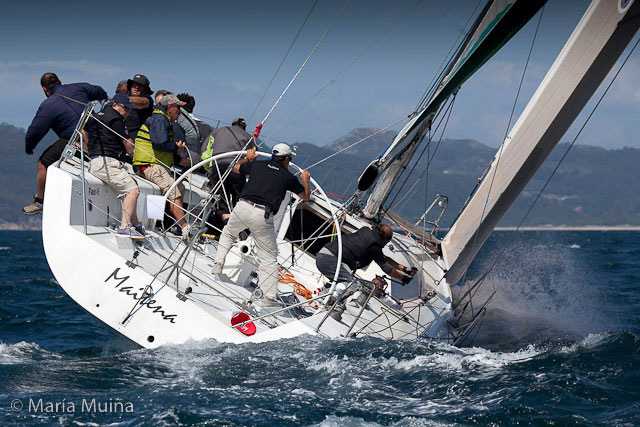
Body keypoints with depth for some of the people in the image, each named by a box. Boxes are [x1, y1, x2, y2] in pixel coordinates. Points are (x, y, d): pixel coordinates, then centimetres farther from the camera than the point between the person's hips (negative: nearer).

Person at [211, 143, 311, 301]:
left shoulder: (257, 165, 18)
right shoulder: (288, 176, 13)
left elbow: (235, 168, 38)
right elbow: (306, 196, 28)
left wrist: (249, 159, 55)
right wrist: (306, 180, 47)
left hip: (243, 207, 2)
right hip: (263, 217, -2)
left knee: (228, 233, 35)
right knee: (269, 258, 8)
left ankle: (218, 262, 20)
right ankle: (269, 296, 0)